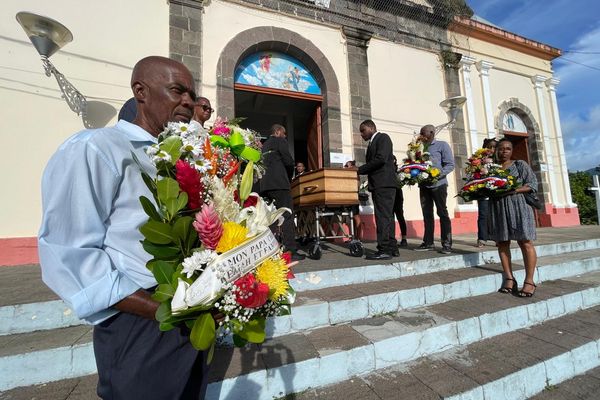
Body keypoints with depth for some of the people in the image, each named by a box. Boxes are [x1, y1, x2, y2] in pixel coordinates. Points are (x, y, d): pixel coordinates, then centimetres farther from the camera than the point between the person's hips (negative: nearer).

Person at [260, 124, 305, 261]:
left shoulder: (264, 145, 25)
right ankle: (291, 251, -11)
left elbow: (263, 164, 20)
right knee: (287, 217, -8)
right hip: (279, 183, -8)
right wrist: (288, 176, 11)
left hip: (265, 185, 8)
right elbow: (289, 162, -7)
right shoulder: (280, 141, 3)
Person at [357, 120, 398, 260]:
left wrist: (359, 170, -14)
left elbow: (381, 159, -16)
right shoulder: (372, 143, 24)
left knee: (383, 216, -11)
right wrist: (359, 170, 4)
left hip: (384, 184, -9)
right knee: (387, 216, 9)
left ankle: (384, 250, -9)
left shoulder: (383, 138, -1)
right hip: (377, 185, 9)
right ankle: (392, 248, 15)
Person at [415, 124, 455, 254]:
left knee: (442, 213, -1)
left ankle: (447, 244, 4)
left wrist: (437, 175, -20)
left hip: (438, 184, -5)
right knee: (427, 214, 6)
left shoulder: (442, 145, 2)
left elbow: (450, 164, -5)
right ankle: (428, 242, 12)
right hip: (423, 184, 5)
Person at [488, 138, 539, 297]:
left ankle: (529, 281, -1)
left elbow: (533, 184, 1)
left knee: (525, 242, -6)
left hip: (518, 206, -3)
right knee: (502, 243, 3)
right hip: (497, 208, 3)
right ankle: (509, 278, 10)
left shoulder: (520, 164, 6)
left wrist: (514, 190, -15)